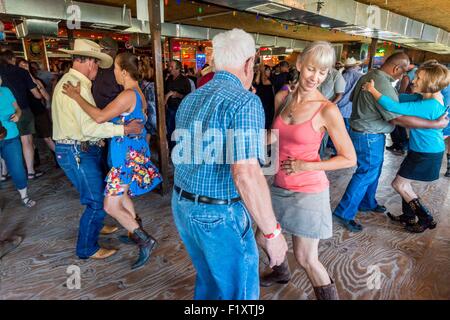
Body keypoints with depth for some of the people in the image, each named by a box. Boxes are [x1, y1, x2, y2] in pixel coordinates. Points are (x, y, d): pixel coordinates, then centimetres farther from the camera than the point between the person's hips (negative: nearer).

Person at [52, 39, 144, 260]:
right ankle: (87, 249, 17)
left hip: (83, 149, 11)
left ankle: (95, 225, 47)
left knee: (99, 191, 25)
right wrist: (125, 129, -25)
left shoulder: (70, 81, 14)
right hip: (77, 153, -11)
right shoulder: (77, 85, -19)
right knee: (97, 201, -1)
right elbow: (90, 127, -27)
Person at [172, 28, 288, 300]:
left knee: (208, 279, 29)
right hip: (220, 216, -8)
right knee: (238, 289, 16)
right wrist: (272, 232, -19)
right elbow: (246, 175, -28)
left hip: (182, 206, 8)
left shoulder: (190, 99, 8)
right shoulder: (246, 101, -18)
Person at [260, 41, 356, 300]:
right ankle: (281, 273, 50)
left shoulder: (327, 110, -15)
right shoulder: (284, 98, 1)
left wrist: (306, 166, -19)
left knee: (306, 259, 3)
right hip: (281, 186, 6)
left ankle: (329, 296, 32)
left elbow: (350, 159, -11)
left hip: (308, 191, -6)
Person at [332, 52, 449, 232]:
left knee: (373, 171, 22)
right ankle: (344, 213, 8)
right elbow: (399, 119, -26)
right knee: (366, 174, 0)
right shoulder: (383, 86, -25)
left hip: (360, 130, 10)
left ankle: (367, 203, 39)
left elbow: (353, 98, 18)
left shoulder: (368, 76, 4)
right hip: (369, 137, -10)